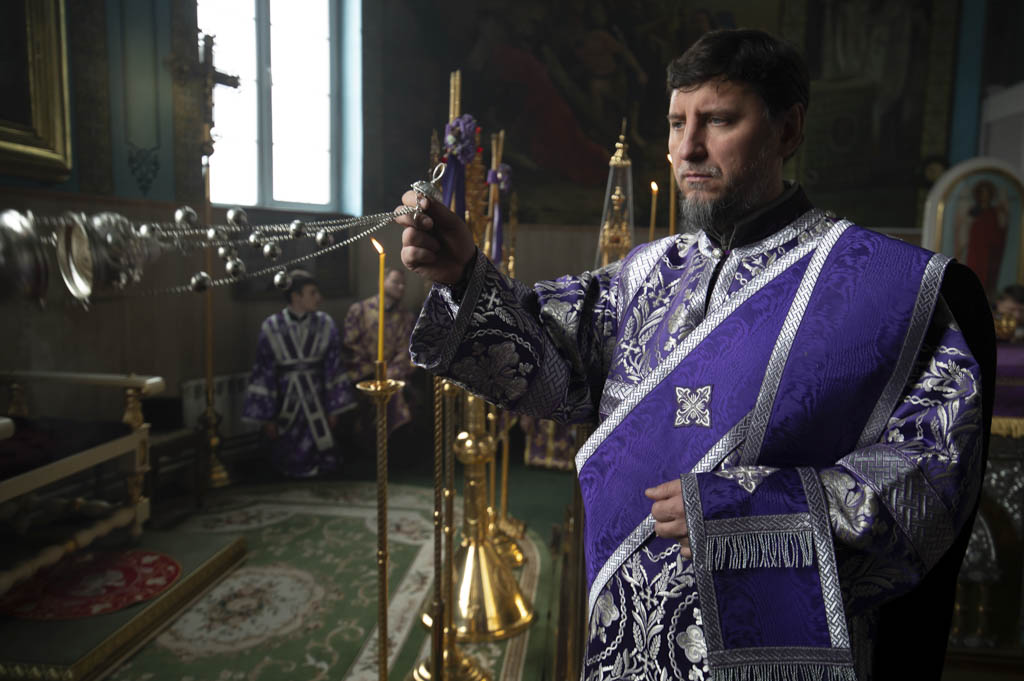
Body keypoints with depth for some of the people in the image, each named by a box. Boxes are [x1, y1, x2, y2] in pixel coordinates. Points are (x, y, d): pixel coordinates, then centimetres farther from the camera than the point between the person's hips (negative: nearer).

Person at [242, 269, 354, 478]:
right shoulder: (271, 327, -9)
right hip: (286, 404, -1)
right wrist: (267, 417, -4)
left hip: (317, 402, 1)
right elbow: (265, 372, -5)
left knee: (320, 461, 5)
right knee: (290, 462, 12)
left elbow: (333, 367, 0)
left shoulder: (325, 323, -4)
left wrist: (334, 408, 0)